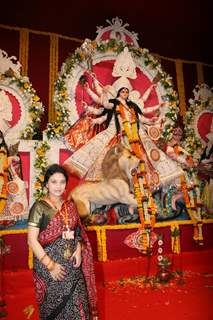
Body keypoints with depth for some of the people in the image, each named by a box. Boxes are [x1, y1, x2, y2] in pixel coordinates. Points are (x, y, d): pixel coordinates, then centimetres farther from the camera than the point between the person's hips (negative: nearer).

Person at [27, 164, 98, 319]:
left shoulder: (70, 205, 5)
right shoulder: (39, 207, -11)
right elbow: (32, 240, -13)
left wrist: (78, 249, -6)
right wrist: (50, 264, -16)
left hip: (72, 263, 4)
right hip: (50, 263, -4)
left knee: (77, 303, 9)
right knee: (54, 305, 10)